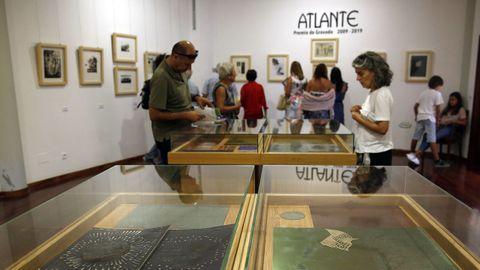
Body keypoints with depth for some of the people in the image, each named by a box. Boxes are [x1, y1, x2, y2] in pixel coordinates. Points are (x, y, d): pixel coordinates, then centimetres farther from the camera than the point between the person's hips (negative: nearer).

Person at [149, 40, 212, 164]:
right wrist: (186, 115, -24)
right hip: (170, 138, -8)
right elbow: (154, 114, -24)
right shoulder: (161, 77, -25)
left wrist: (195, 98, 0)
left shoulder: (179, 69, 1)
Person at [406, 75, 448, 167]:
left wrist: (417, 115, 30)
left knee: (415, 137, 13)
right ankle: (437, 160, -9)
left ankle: (412, 154, 25)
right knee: (432, 140, -9)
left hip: (420, 117, 6)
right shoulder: (437, 93, -3)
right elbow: (437, 109, -7)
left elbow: (415, 106, 16)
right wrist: (437, 119, 4)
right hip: (430, 118, -6)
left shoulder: (423, 93, 15)